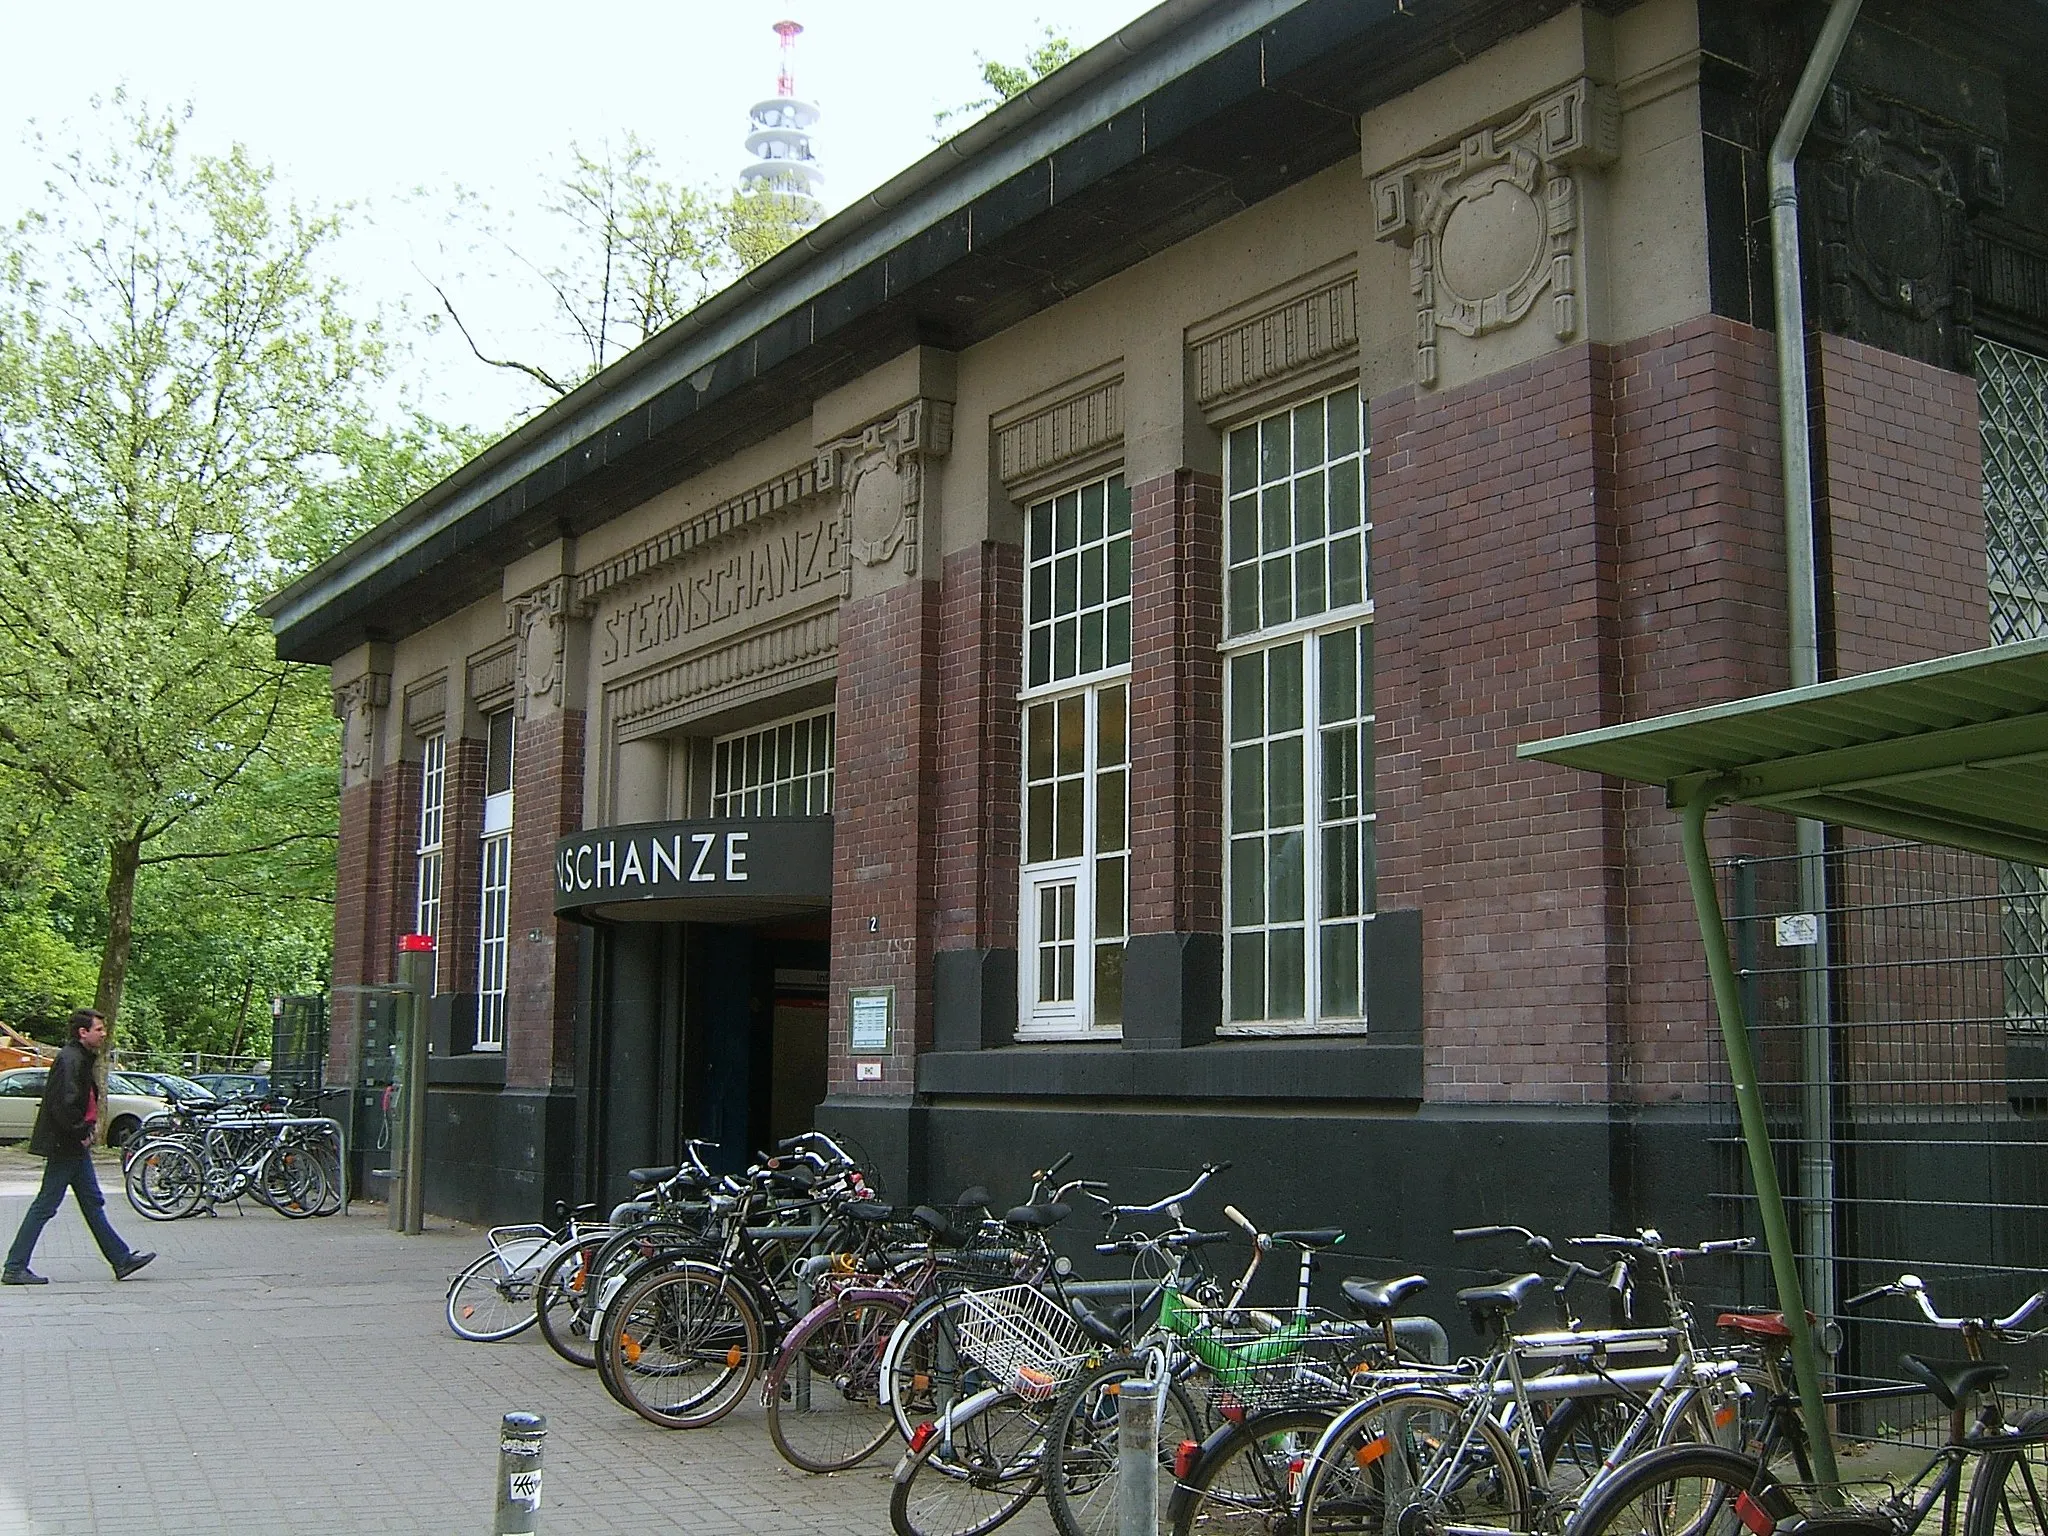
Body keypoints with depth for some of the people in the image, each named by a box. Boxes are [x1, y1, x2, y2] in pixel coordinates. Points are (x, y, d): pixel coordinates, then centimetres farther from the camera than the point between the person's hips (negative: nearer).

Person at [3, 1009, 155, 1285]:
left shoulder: (82, 1058, 13)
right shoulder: (70, 1060, -18)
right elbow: (63, 1106, -26)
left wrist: (90, 1125, 9)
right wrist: (82, 1133, -16)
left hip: (75, 1147, 11)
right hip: (64, 1147, -11)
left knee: (93, 1203, 12)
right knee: (45, 1206, -4)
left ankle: (121, 1260, 15)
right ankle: (14, 1268, 3)